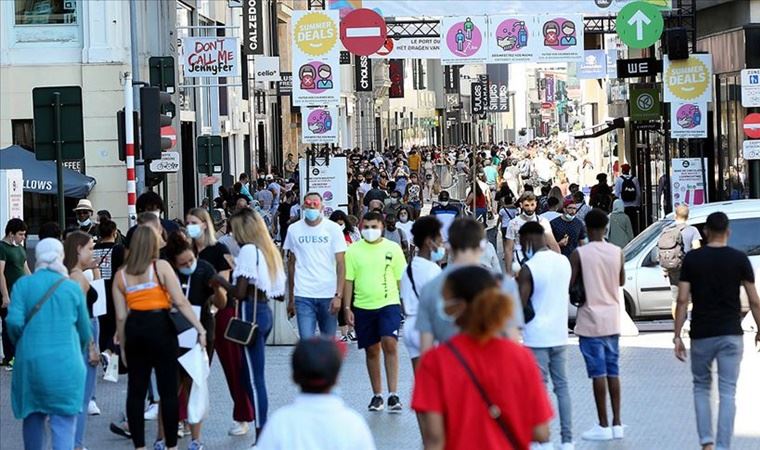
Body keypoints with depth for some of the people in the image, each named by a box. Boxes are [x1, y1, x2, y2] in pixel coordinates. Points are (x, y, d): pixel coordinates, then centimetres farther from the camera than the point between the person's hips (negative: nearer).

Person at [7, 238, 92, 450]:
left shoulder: (23, 284, -1)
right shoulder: (72, 288, 2)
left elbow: (14, 321, -10)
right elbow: (85, 331, 7)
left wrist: (20, 344, 11)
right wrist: (78, 352, 27)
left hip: (30, 361, 2)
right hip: (65, 364, -1)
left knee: (33, 417, 18)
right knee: (63, 422, -4)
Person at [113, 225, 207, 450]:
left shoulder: (121, 275, 7)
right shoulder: (161, 267, -3)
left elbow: (121, 316, 6)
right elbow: (181, 302, -10)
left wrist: (123, 347, 15)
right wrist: (200, 329, -7)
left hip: (134, 330, 4)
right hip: (160, 327, -4)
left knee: (136, 390, 9)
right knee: (168, 389, 3)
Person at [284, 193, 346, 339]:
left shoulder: (333, 229, 0)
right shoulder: (294, 229, 4)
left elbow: (340, 264, -3)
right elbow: (291, 264, 10)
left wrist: (339, 295, -13)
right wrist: (291, 298, 9)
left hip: (329, 295, 0)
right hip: (303, 296, 0)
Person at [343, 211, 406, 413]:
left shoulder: (393, 248, 2)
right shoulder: (353, 251, 3)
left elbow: (402, 279, 6)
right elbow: (348, 280, 5)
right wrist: (347, 308, 1)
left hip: (389, 304, -2)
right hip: (363, 306, 2)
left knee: (390, 344, -17)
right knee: (371, 350, 9)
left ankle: (393, 395, -14)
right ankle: (377, 395, 20)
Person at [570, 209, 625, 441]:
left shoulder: (579, 254, -12)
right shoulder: (617, 252, 1)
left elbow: (569, 284, -11)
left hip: (590, 320, -4)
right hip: (612, 320, 4)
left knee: (598, 373, -2)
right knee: (613, 371, 11)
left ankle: (603, 426, 1)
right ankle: (617, 424, 12)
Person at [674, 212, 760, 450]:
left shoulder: (692, 259, -2)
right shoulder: (739, 259, -3)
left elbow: (682, 300, -5)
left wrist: (677, 335, -1)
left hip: (701, 334, 1)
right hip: (731, 334, -1)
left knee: (702, 388, 17)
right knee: (727, 393, 2)